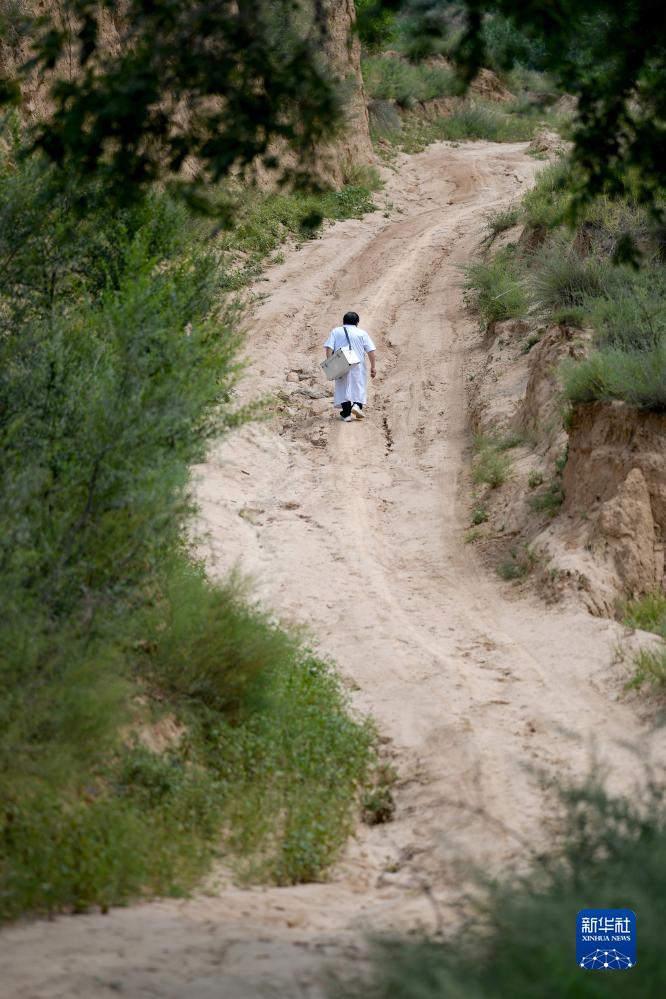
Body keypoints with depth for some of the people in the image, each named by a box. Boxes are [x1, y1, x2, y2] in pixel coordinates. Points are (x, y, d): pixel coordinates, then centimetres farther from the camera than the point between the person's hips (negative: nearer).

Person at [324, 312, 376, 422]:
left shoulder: (335, 332, 7)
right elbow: (371, 351, -1)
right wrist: (373, 366, 0)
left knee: (343, 388, 7)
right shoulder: (362, 333, 5)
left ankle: (346, 414, 3)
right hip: (358, 366, -1)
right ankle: (357, 405, -13)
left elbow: (329, 348, -4)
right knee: (359, 386, 10)